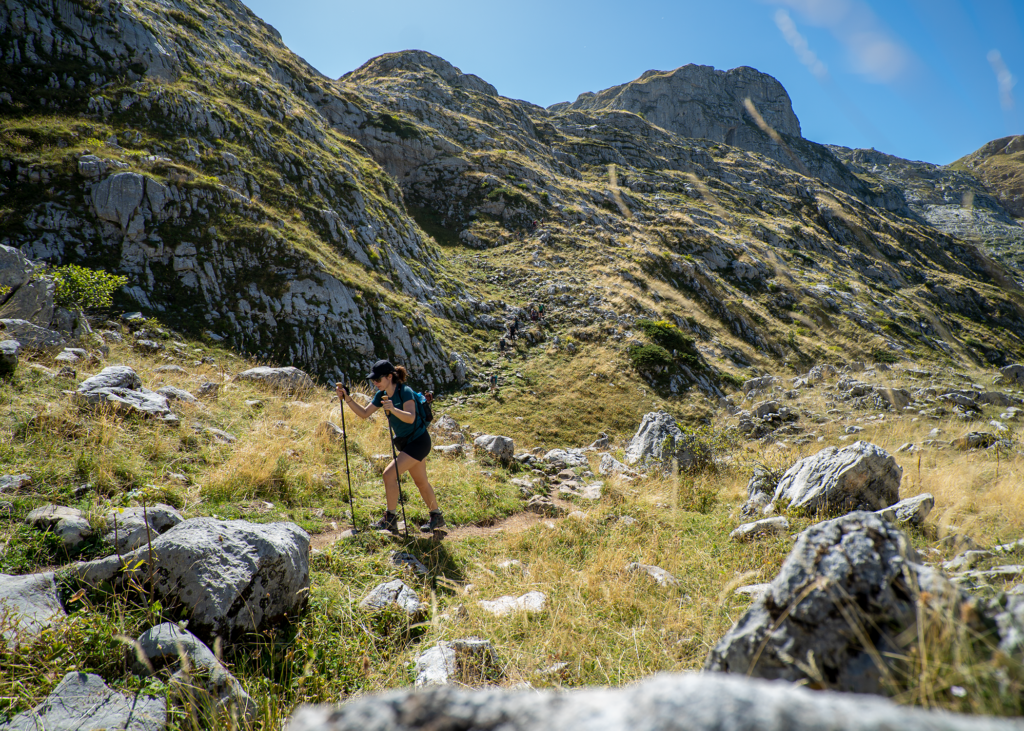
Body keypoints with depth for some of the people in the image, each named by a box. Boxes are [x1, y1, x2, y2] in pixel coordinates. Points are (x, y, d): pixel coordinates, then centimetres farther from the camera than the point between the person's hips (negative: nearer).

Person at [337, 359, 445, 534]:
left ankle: (390, 519, -3)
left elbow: (410, 418, -36)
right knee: (421, 482, 17)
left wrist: (393, 410, -51)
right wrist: (348, 399, -6)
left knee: (389, 474, -15)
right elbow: (364, 413, 5)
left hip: (418, 441, -9)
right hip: (406, 442, 9)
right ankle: (437, 517, 31)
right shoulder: (381, 395, 2)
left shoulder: (405, 392, -22)